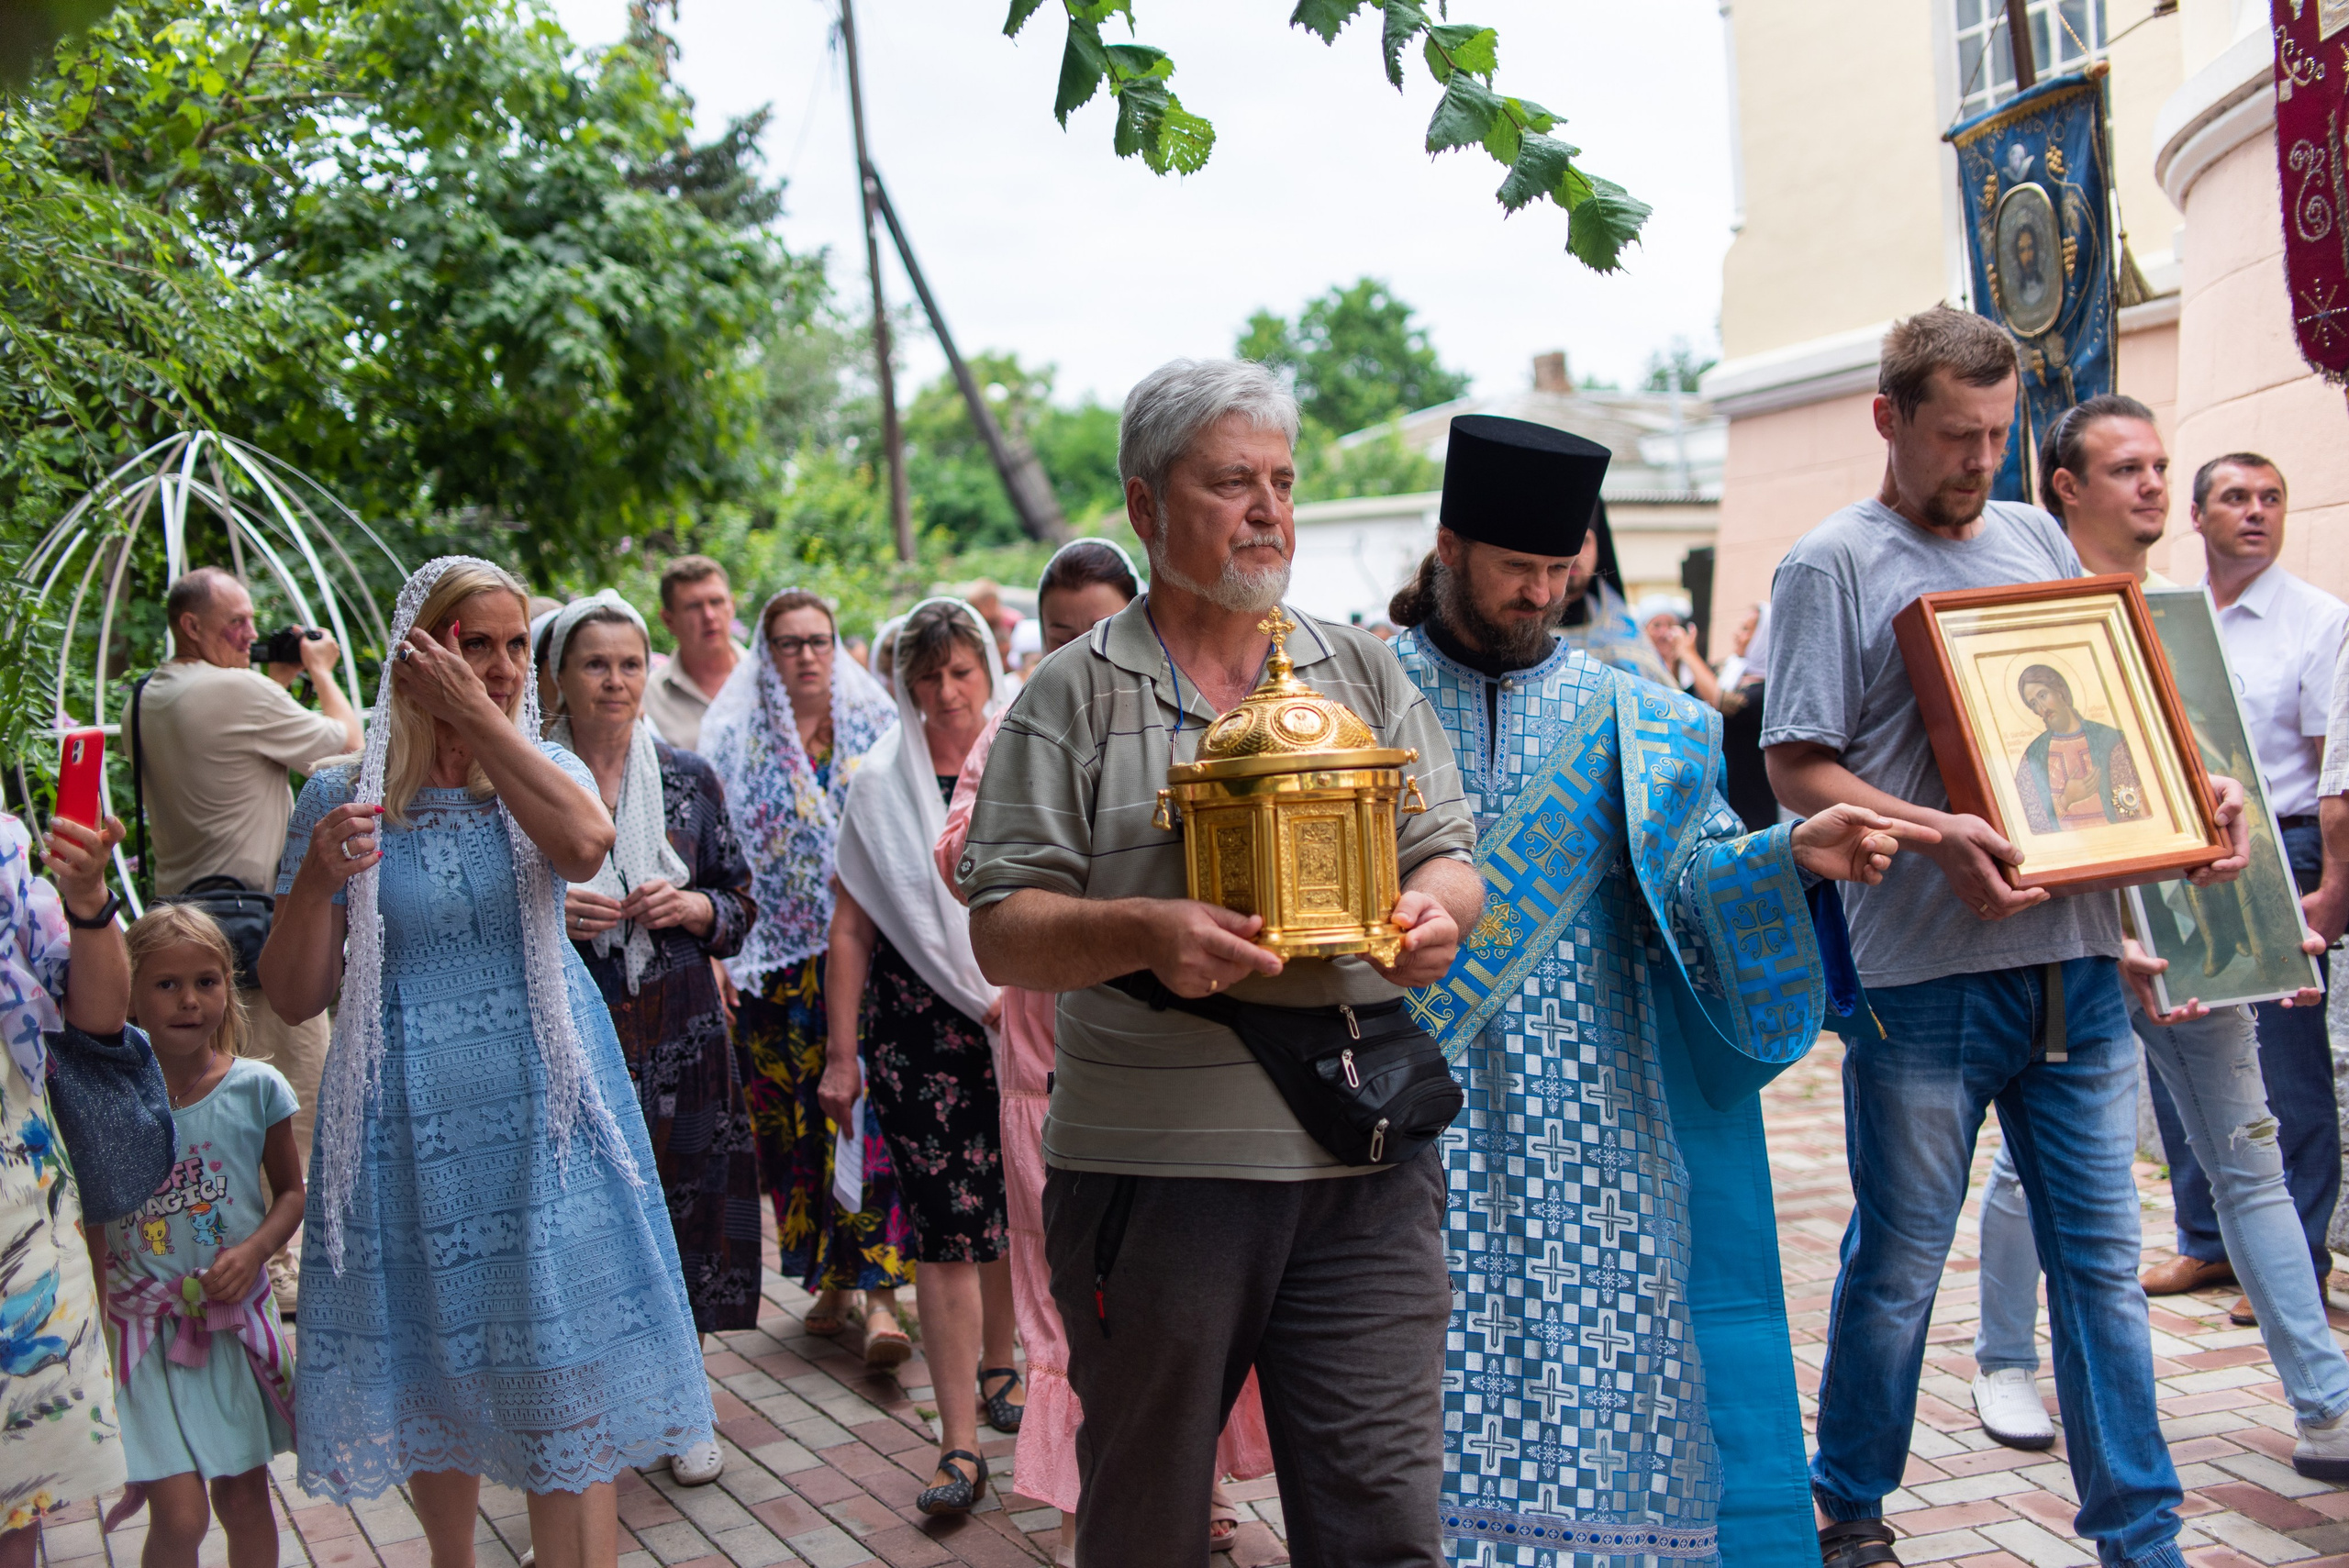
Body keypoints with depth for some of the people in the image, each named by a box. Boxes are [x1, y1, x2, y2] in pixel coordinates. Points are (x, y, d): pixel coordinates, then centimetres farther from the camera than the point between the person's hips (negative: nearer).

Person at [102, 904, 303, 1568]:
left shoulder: (256, 1088, -4)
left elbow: (291, 1191, 6)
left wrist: (254, 1251, -11)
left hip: (237, 1318, 2)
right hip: (147, 1328, -1)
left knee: (244, 1498, 12)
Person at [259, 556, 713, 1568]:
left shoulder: (542, 770, 1)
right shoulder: (340, 796, -1)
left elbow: (585, 844, -25)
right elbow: (293, 998, -1)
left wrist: (476, 715, -21)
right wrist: (314, 882, -19)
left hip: (544, 1117, 0)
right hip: (410, 1128, 0)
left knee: (567, 1393, -1)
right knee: (436, 1381, 14)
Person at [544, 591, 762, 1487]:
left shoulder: (689, 779, 8)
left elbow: (740, 904, 12)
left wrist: (691, 906, -8)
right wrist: (549, 913, -15)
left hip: (679, 1035, 2)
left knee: (682, 1205, 4)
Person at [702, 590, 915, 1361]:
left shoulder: (876, 730, 8)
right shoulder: (737, 744, 7)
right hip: (781, 963, 1)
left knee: (869, 1113, -10)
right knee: (795, 1120, 4)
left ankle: (878, 1293, -11)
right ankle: (831, 1279, 17)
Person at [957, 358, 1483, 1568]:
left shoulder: (1364, 673, 13)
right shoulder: (1076, 695, 3)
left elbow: (1450, 861, 13)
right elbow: (1002, 935, -2)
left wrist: (1437, 906, -11)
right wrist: (1145, 932, -21)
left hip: (1364, 1162, 2)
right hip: (1151, 1165, -2)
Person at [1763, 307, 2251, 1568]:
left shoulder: (2038, 540, 15)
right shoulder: (1831, 566, -3)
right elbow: (1796, 765, -9)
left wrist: (2196, 790, 5)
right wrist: (1935, 835, -23)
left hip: (2076, 956, 5)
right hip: (1927, 972, -5)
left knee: (2101, 1254, 9)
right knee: (1898, 1266, 6)